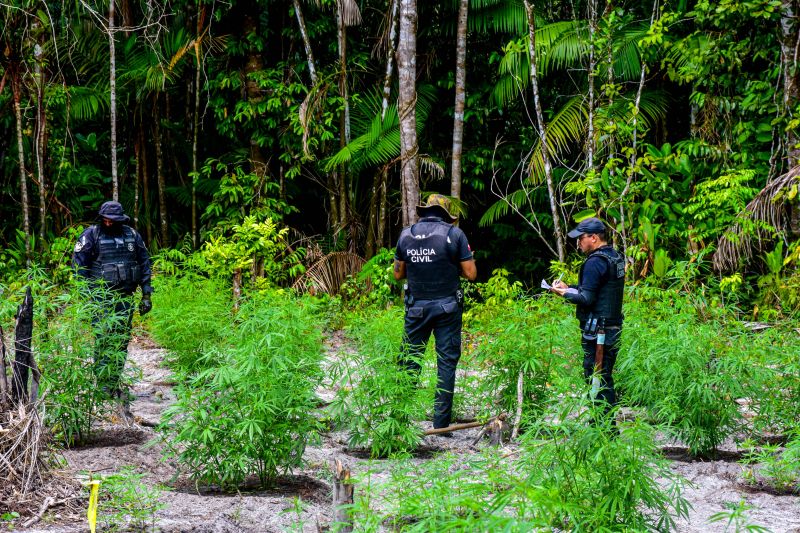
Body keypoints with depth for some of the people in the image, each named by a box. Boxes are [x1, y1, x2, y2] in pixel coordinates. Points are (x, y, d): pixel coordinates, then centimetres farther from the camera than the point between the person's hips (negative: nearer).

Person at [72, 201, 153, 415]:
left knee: (121, 341, 7)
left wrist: (146, 294, 9)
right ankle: (103, 386, -8)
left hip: (125, 297, 4)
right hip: (101, 298, -4)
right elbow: (78, 265, -4)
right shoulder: (91, 235, -3)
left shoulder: (132, 235, 8)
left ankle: (114, 384, 15)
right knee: (104, 340, -10)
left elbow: (144, 263, 14)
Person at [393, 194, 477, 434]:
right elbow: (471, 273, -6)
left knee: (409, 360, 10)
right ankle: (441, 421, 4)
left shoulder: (406, 234, 3)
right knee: (446, 363, 4)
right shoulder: (454, 234, -7)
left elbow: (398, 274, 10)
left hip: (416, 307, 2)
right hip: (447, 307, -2)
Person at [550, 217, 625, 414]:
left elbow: (587, 298, -20)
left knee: (597, 379, -7)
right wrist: (568, 287, 16)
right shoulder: (616, 257, 14)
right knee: (606, 377, 15)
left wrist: (564, 293, -6)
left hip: (596, 332, -10)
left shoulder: (595, 262, -17)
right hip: (613, 329, 10)